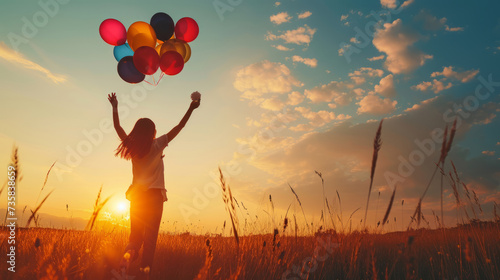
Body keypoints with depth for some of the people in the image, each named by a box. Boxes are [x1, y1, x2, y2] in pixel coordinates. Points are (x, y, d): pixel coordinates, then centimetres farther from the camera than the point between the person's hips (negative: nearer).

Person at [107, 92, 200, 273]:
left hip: (137, 195, 3)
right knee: (150, 237, 0)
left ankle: (128, 255, -19)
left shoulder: (132, 146, 6)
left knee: (135, 235, 9)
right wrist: (191, 109, 2)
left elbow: (117, 127, 17)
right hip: (154, 194, -3)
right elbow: (179, 127, -2)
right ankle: (145, 268, -7)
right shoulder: (158, 144, -2)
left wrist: (115, 107, 25)